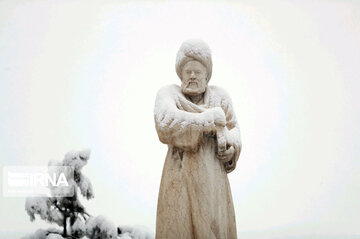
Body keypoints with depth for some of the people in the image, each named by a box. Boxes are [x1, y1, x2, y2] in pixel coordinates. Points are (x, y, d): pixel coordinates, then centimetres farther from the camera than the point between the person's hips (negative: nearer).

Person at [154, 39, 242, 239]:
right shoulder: (168, 94, -2)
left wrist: (231, 147, -5)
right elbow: (167, 123, -22)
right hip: (181, 177, -3)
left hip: (213, 178, 3)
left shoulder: (219, 96, 8)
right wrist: (212, 119, -16)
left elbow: (232, 127, 18)